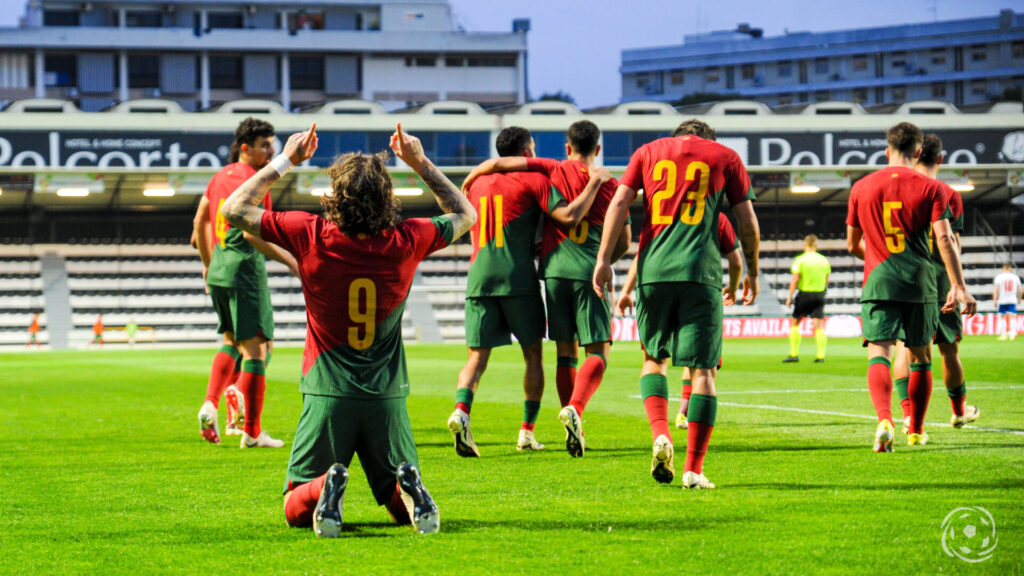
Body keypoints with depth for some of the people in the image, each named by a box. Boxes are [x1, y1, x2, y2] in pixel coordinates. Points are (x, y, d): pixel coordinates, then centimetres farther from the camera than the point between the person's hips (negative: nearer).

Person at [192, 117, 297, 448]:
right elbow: (251, 233, -22)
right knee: (255, 348, -2)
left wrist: (208, 263, 31)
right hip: (244, 269, -9)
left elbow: (199, 222, 21)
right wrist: (288, 260, -16)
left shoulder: (221, 177, 13)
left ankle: (210, 405, 3)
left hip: (219, 269, 9)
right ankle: (251, 432, -1)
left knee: (231, 342, 22)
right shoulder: (251, 181, -14)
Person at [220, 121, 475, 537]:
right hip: (387, 398, 1)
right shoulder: (405, 242, -7)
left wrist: (285, 161, 8)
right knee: (402, 509, 15)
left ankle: (324, 489, -26)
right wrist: (420, 163, 16)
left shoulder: (311, 236, -11)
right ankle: (408, 488, -21)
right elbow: (464, 215, 15)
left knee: (296, 509, 8)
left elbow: (233, 209, 2)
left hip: (327, 395, -1)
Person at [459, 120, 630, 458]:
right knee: (598, 352, -1)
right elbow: (623, 244, 11)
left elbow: (498, 163, -1)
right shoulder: (611, 186, 7)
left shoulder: (554, 171, 6)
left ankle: (574, 429, 5)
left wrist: (470, 179, 18)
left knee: (566, 351, 10)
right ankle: (574, 408, -27)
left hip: (554, 269, 2)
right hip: (589, 272, -2)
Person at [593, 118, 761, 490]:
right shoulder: (726, 157, 14)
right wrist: (752, 273, 23)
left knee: (653, 358, 18)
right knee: (703, 370, 1)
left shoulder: (648, 152, 17)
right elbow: (748, 223, 11)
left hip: (653, 270, 2)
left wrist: (603, 259, 2)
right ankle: (694, 468, -4)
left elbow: (619, 203, 5)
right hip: (701, 274, -2)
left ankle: (660, 435, -6)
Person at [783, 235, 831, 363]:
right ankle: (821, 355, -6)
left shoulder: (800, 260, -8)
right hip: (819, 295, 3)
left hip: (804, 294, -3)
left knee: (794, 323, 10)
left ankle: (794, 354, 7)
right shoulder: (824, 260, 5)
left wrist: (789, 296, -6)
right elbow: (826, 281, 10)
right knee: (818, 325, 2)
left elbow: (795, 280, -11)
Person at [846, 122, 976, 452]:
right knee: (921, 358, 16)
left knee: (879, 355, -8)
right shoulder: (930, 188, 0)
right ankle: (915, 431, 23)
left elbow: (852, 245, 15)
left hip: (878, 284, 0)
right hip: (920, 285, 0)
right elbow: (944, 239, -10)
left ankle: (885, 420, -34)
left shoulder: (862, 188, 7)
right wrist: (959, 287, -13)